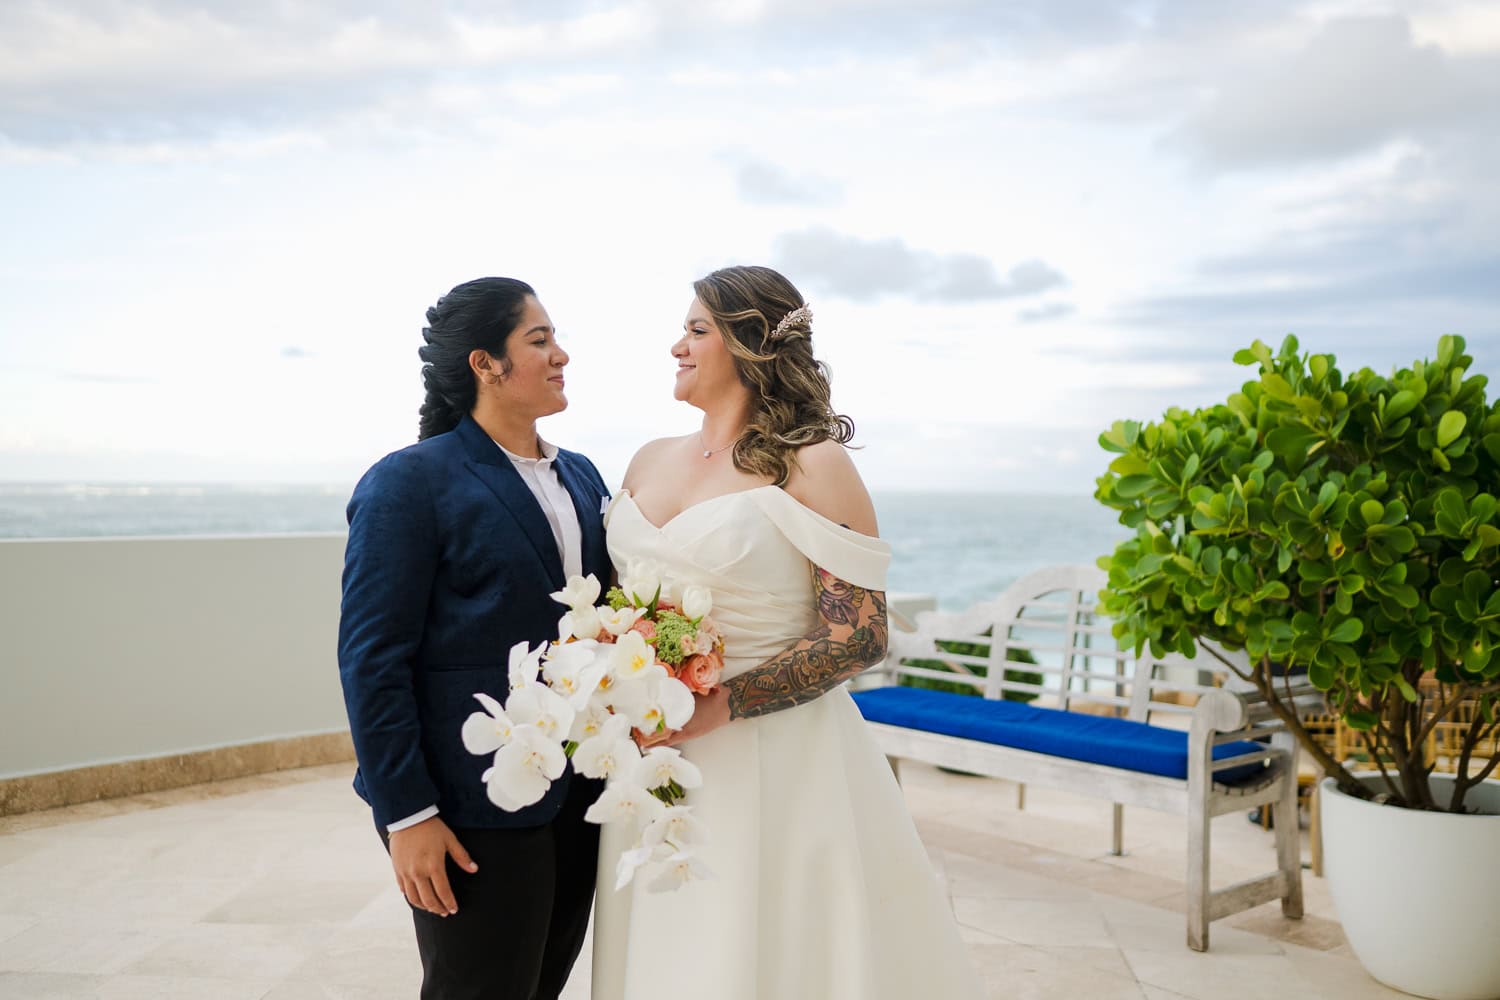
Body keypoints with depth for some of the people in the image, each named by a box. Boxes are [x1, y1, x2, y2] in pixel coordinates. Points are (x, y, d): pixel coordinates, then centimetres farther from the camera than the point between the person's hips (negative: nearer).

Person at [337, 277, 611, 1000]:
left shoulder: (583, 478, 10)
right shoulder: (410, 482, -10)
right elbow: (371, 660, -13)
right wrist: (406, 813, -14)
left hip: (581, 799, 7)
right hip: (476, 813, -6)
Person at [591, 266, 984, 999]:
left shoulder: (812, 465, -10)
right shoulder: (650, 462, 10)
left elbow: (859, 636, -14)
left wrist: (719, 706, -21)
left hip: (774, 769, -6)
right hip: (655, 764, 6)